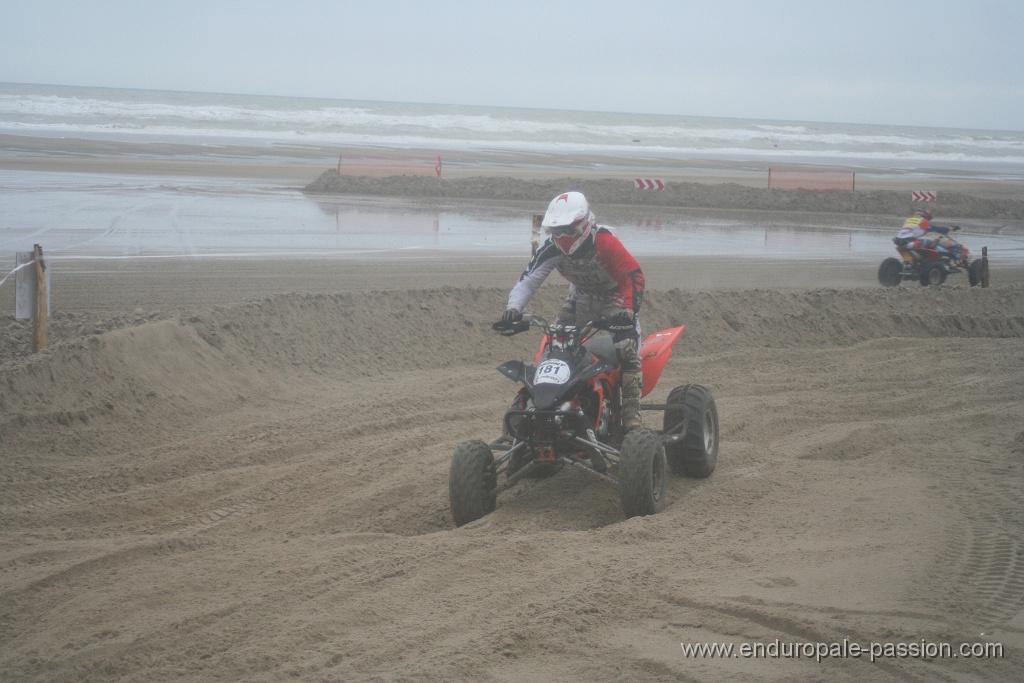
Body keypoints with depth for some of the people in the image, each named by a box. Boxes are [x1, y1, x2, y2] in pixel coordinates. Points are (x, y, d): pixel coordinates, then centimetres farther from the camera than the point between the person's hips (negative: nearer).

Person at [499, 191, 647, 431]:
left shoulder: (605, 243, -33)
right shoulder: (551, 249, -18)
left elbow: (635, 277, -36)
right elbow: (529, 280, -19)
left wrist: (628, 311, -50)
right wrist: (513, 307, -38)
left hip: (616, 297, -5)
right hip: (581, 297, 5)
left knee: (627, 349, -23)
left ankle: (631, 414, -21)